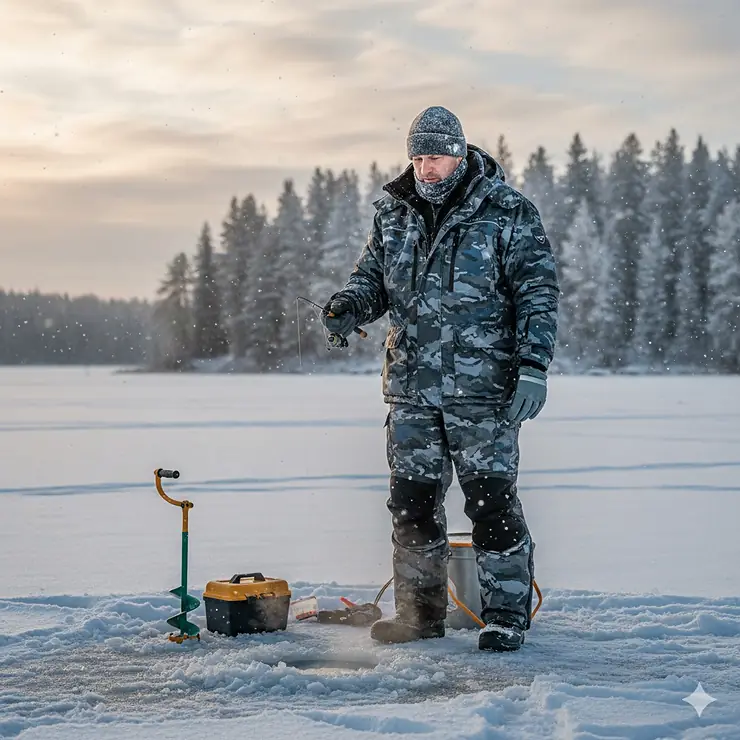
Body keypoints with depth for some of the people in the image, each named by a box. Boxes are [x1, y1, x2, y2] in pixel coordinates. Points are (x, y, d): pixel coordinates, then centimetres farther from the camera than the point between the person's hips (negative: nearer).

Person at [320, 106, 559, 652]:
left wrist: (533, 366, -13)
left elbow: (539, 293, -4)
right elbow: (372, 275, 19)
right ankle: (420, 612, 21)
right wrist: (349, 307, -5)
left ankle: (506, 616, 8)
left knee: (491, 499, -3)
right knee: (413, 499, 9)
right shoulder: (394, 213, 11)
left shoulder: (508, 212, -3)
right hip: (412, 386, 5)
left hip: (483, 386, -5)